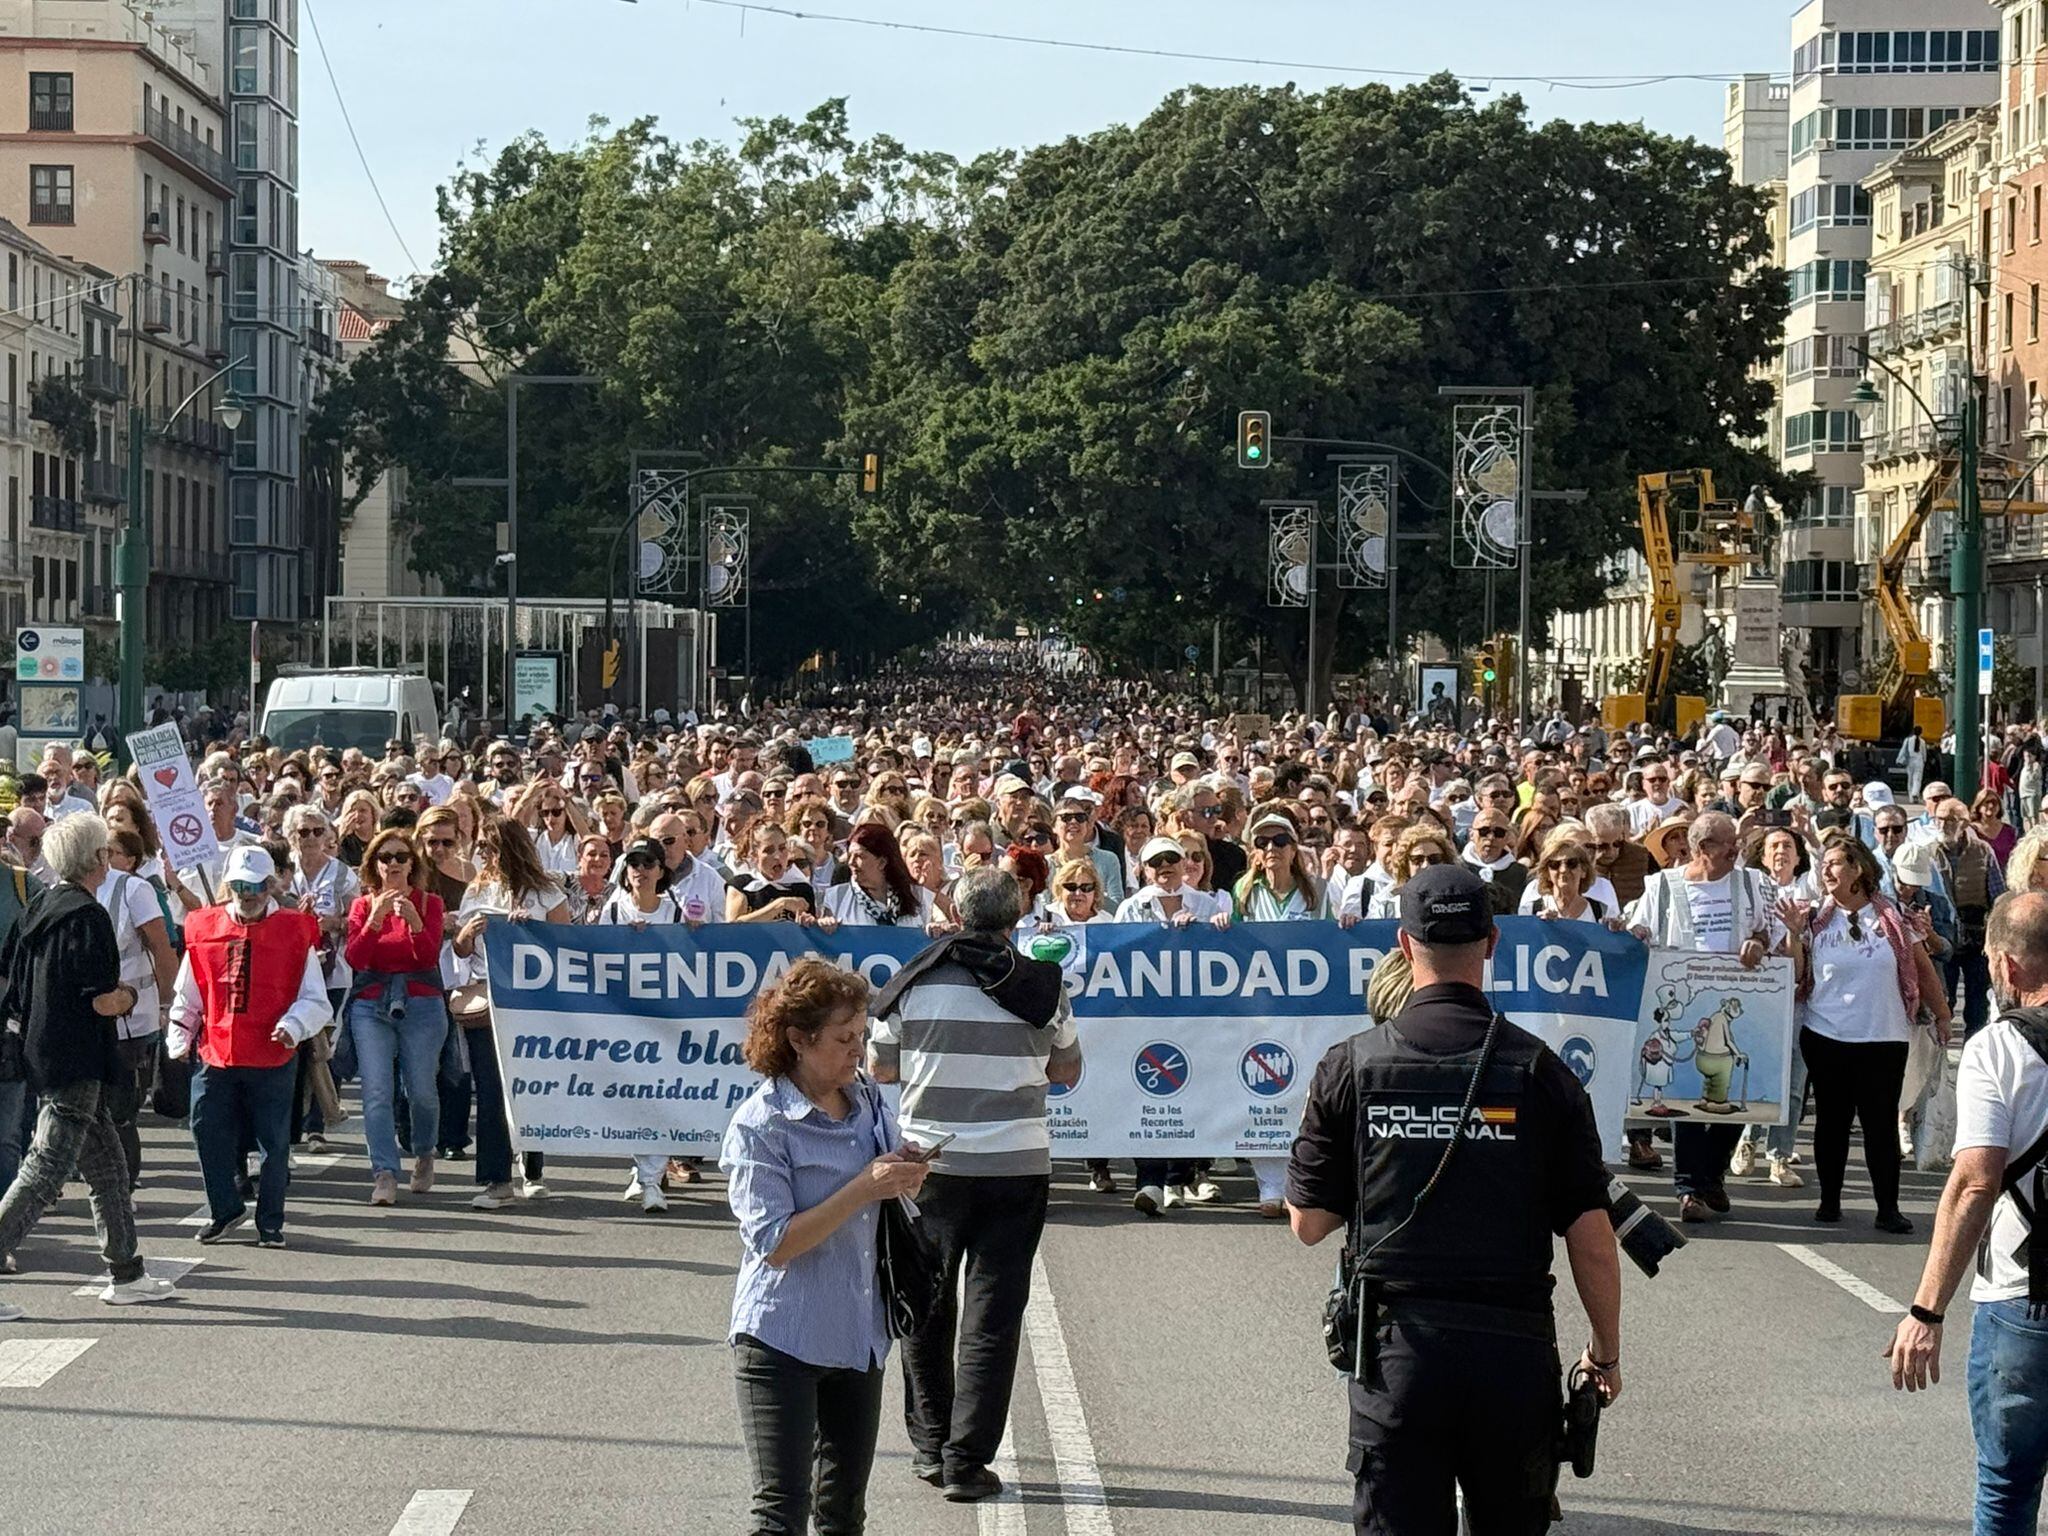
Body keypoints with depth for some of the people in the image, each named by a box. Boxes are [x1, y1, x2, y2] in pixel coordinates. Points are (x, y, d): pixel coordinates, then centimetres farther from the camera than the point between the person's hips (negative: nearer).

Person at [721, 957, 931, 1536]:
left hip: (859, 1333, 7)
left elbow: (891, 1209, 19)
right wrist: (864, 1189, -24)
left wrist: (906, 1178, -5)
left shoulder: (868, 1102, 5)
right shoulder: (760, 1125, -14)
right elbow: (775, 1243, -20)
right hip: (782, 1339, -7)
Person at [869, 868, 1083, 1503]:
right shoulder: (1041, 987, -3)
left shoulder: (915, 983, -3)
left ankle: (929, 1445, 22)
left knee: (926, 1307, 15)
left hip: (931, 1163, 1)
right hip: (1016, 1165, -1)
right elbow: (1068, 1071, 11)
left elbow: (881, 1068, 8)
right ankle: (966, 1461, -2)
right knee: (992, 1314, 2)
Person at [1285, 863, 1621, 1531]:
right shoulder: (1539, 1071, -3)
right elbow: (1591, 1237, -4)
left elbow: (1309, 1222, 2)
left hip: (1398, 1345, 0)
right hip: (1515, 1345, 0)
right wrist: (1605, 1352, 9)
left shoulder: (1350, 1067, -2)